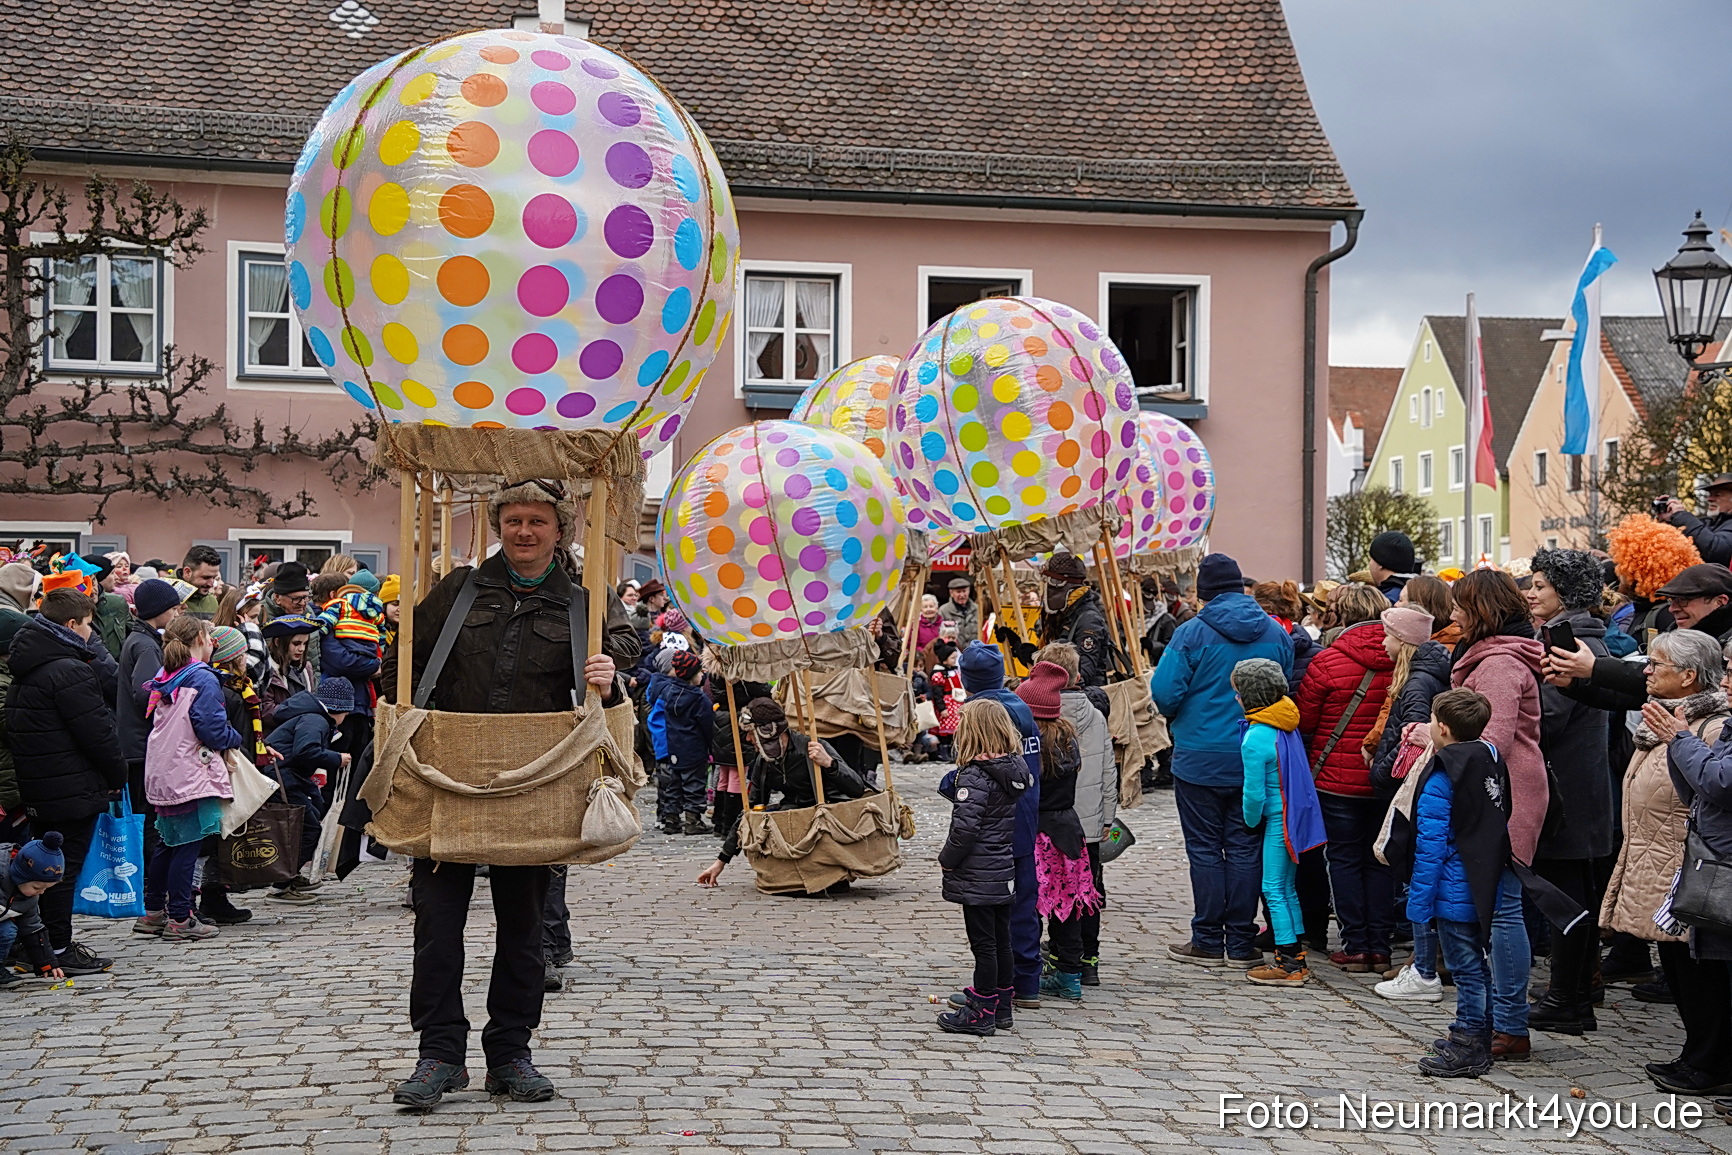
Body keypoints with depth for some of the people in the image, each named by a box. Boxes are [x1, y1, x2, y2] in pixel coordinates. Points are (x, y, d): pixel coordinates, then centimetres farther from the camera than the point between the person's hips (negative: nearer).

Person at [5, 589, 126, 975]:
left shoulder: (26, 669, 11)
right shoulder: (69, 671, -20)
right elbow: (97, 732, -19)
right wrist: (117, 776, -6)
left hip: (37, 790, 9)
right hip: (73, 790, -9)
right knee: (64, 866, -2)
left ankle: (44, 946, 24)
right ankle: (59, 950, 4)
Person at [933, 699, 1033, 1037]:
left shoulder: (974, 776, -20)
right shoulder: (1016, 769, 4)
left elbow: (964, 828, -23)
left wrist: (946, 860, -9)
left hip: (977, 876, -8)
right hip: (1004, 873, 8)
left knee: (983, 943, -1)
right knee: (1001, 940, 16)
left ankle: (981, 1013, 7)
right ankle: (1002, 1006, 25)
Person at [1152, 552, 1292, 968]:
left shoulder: (1192, 633, -12)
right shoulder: (1276, 633, 2)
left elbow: (1164, 692, -15)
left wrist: (1175, 718, 7)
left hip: (1200, 758, -4)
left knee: (1204, 848, 5)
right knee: (1244, 848, 9)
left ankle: (1208, 940, 7)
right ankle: (1241, 942, 11)